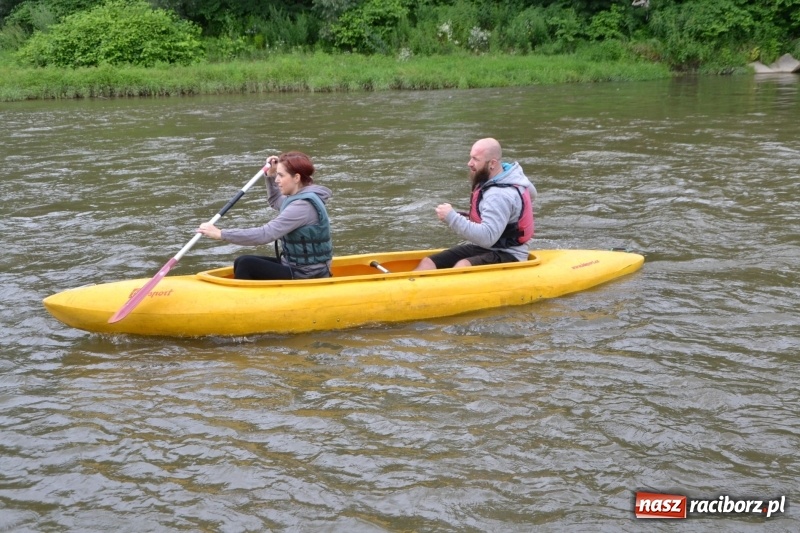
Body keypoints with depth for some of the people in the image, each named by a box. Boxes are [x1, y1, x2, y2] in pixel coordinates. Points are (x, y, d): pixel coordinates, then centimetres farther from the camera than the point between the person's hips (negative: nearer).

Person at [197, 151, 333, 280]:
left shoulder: (302, 206, -22)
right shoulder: (300, 197, 8)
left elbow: (264, 235, -29)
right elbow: (275, 202, 33)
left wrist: (221, 234, -26)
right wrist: (270, 175, 17)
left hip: (307, 277, -10)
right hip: (297, 266, 10)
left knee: (246, 265, -17)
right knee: (241, 262, 4)